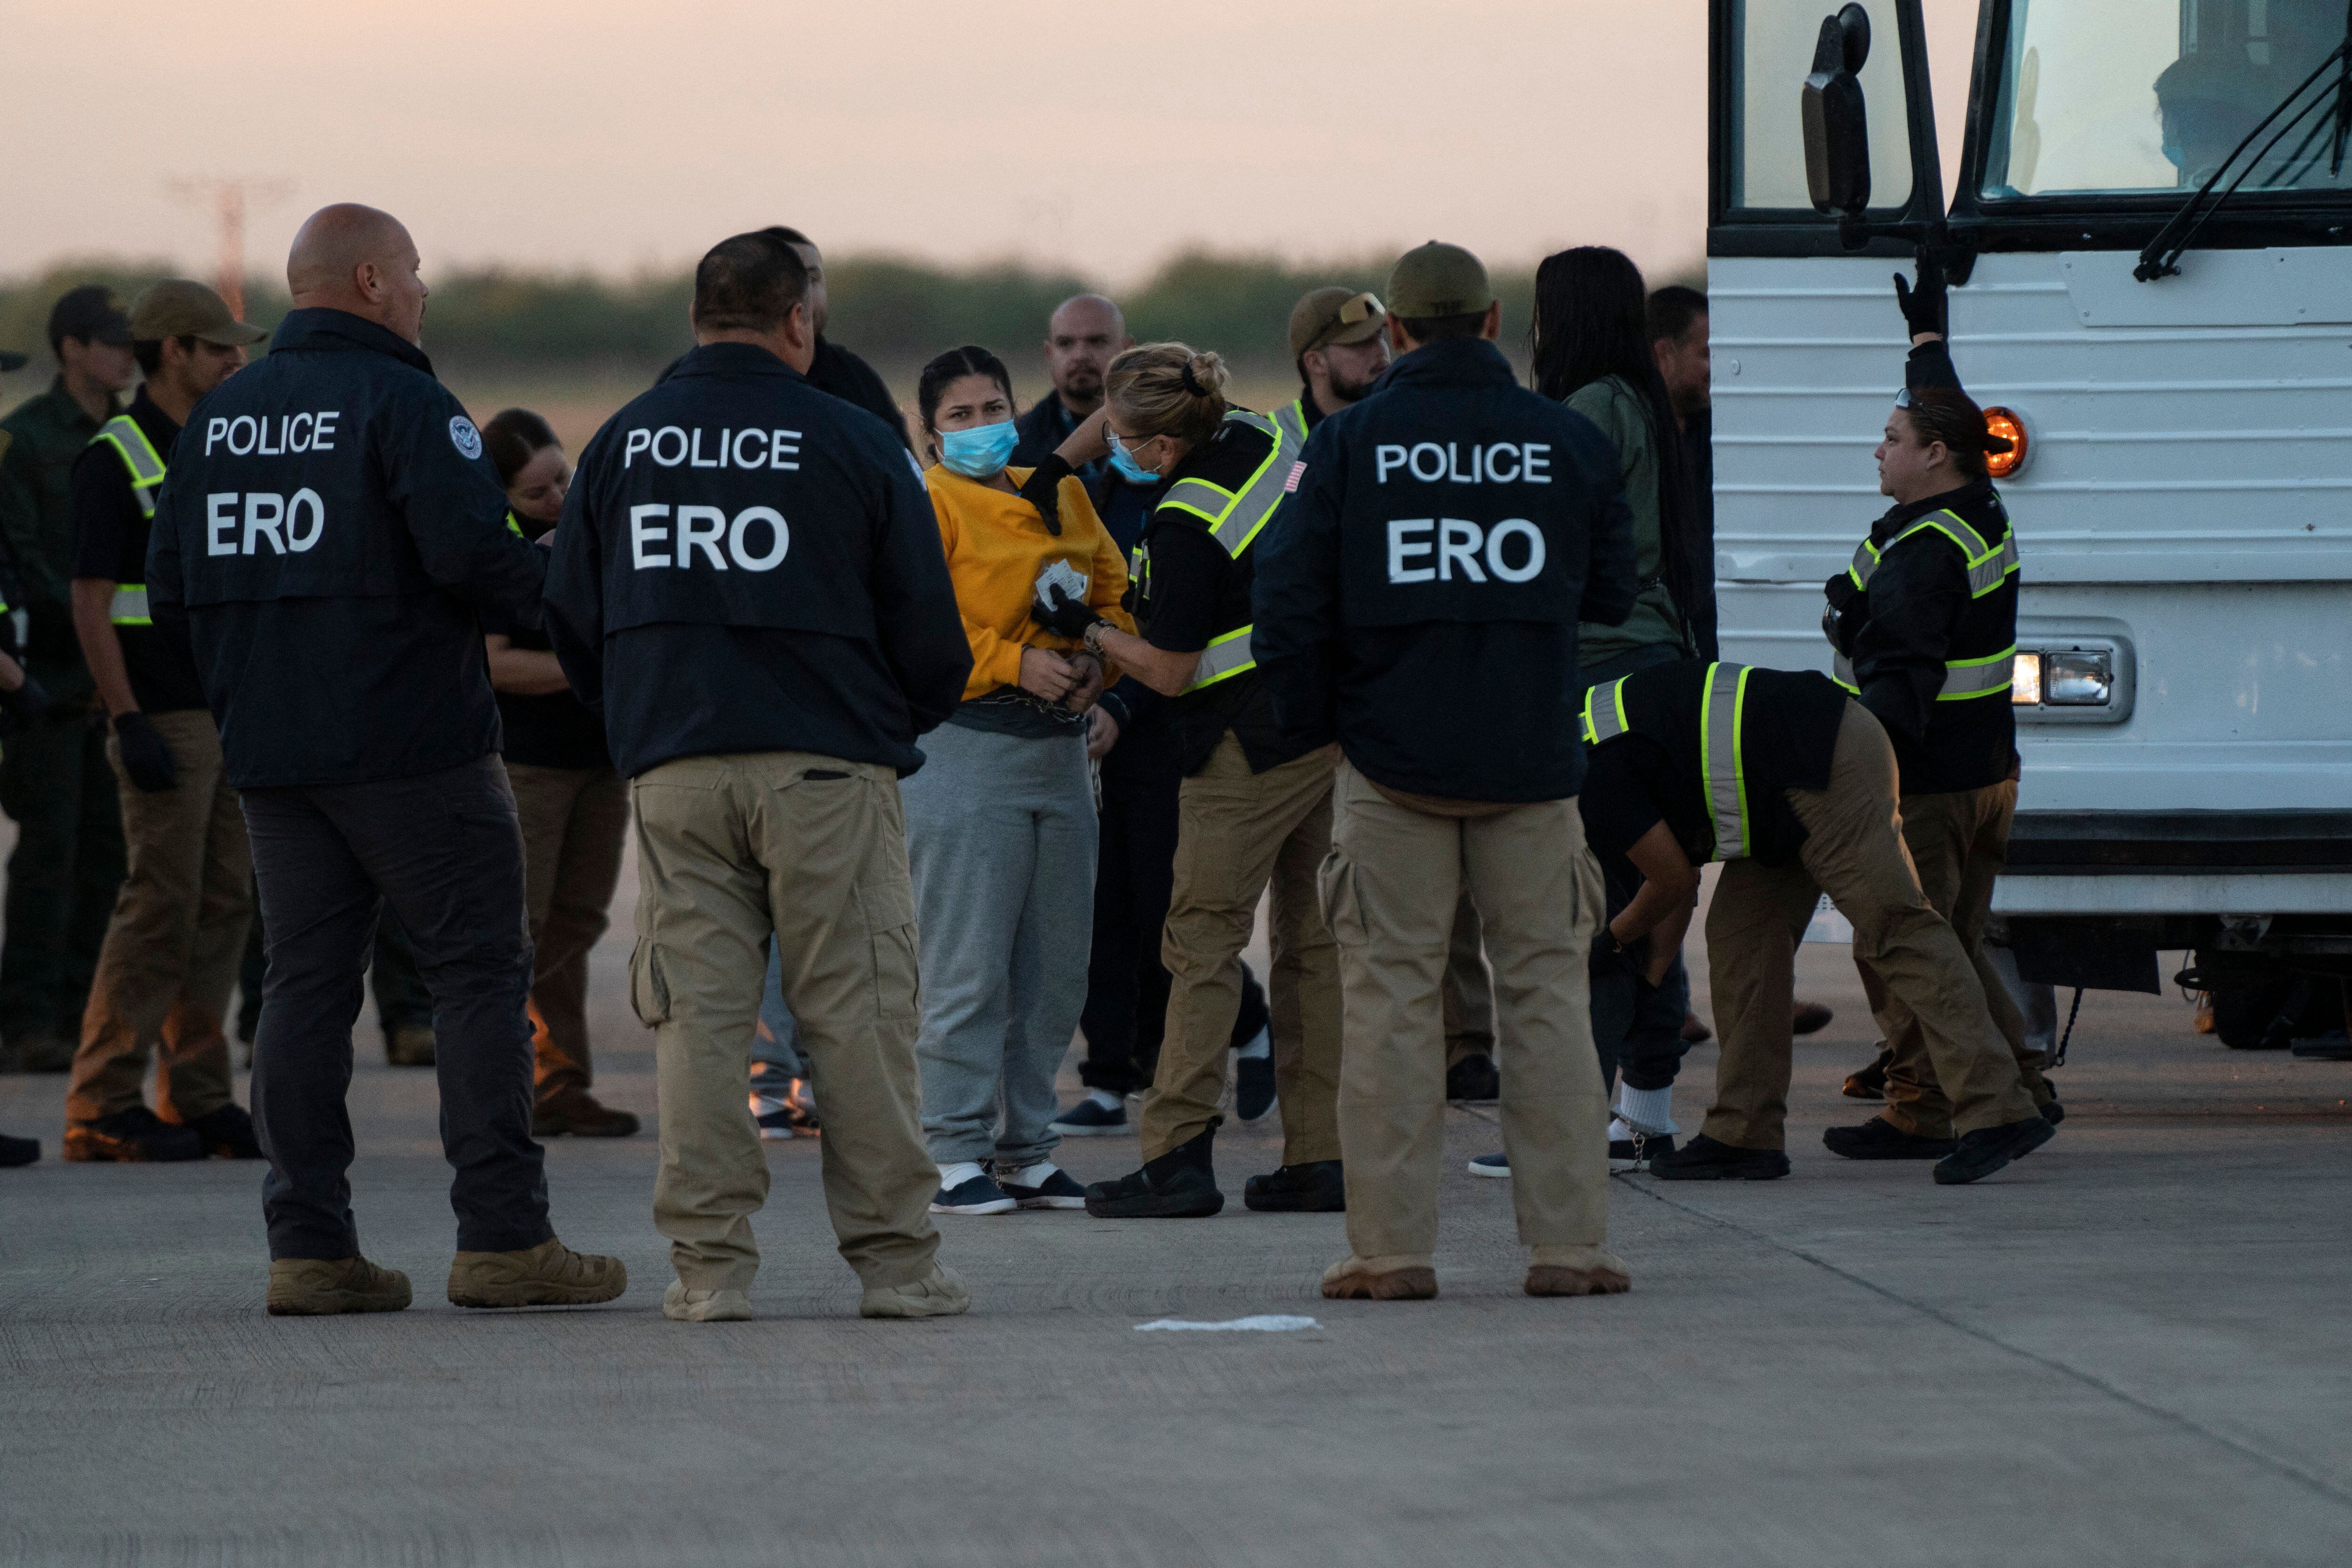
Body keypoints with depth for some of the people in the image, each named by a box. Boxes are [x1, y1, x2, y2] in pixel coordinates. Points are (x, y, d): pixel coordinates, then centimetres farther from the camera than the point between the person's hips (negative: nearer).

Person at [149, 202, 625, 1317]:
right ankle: (502, 1236, -4)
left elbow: (170, 588, 13)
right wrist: (549, 584, -1)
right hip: (413, 749, -6)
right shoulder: (402, 402, -11)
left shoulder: (218, 418, 11)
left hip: (269, 753, 7)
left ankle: (308, 1246, 4)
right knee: (479, 973, 0)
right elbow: (472, 552, -21)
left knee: (305, 983, 8)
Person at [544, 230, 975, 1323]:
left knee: (696, 1013, 4)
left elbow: (570, 619, 12)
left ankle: (708, 1262, 2)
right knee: (857, 1012, 1)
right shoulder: (853, 443, -2)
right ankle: (895, 1256, 2)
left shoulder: (621, 445, 8)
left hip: (672, 772, 3)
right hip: (827, 768, -3)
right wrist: (906, 719, 20)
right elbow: (927, 630, 0)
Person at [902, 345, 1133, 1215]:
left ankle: (1026, 1148, 17)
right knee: (967, 965, -8)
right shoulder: (925, 504, -4)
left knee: (1055, 964, 9)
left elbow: (1112, 590, 20)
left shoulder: (1061, 498, 16)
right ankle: (957, 1153, -3)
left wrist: (1096, 660, -1)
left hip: (1060, 743, 7)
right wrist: (1013, 664, -19)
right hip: (966, 743, -7)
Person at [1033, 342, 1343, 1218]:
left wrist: (1087, 631, -2)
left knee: (1204, 940, -4)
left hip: (1252, 744, -9)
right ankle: (1320, 1154, 9)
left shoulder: (1185, 527, -21)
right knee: (1313, 940, 9)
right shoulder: (1259, 438, 2)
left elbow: (1171, 675, -14)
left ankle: (1177, 1154, -7)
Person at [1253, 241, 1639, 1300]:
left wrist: (1311, 726, 10)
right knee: (1548, 993, 6)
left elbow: (1290, 609, -3)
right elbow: (1612, 597, 10)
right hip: (1532, 763, 1)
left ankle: (1391, 1248, 2)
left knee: (1391, 999, 3)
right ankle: (1567, 1242, 5)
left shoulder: (1350, 444, -3)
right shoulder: (1570, 443, 1)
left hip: (1392, 759, -1)